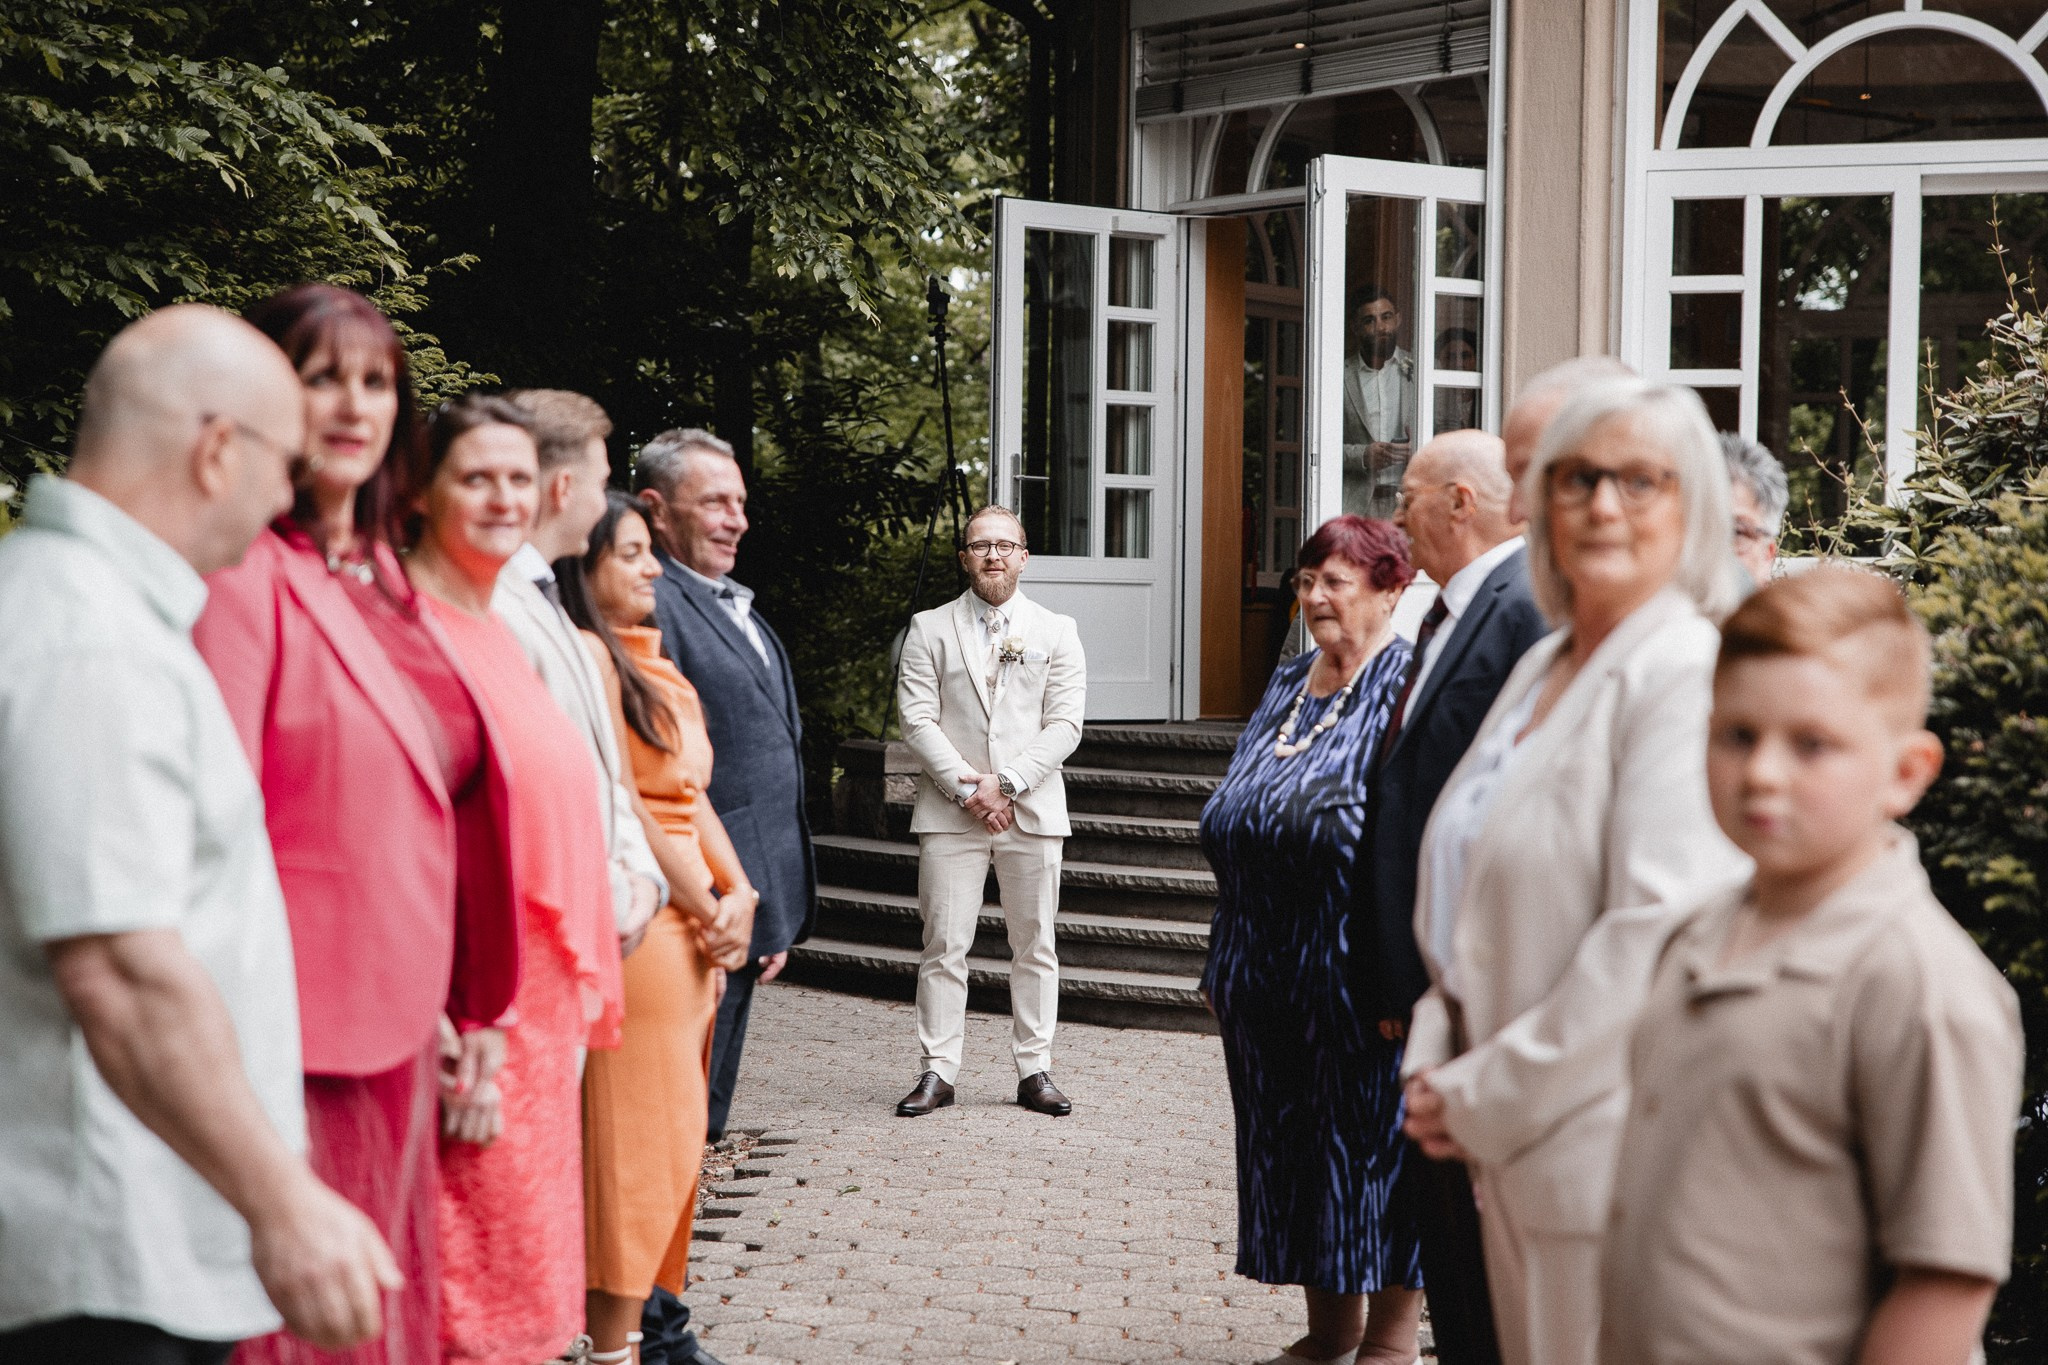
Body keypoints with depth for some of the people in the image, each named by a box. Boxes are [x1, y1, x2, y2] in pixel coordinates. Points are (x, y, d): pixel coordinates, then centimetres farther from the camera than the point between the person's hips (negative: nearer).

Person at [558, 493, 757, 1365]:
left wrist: (737, 893, 0)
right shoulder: (589, 656, -11)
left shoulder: (654, 665, 17)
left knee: (675, 1136, 12)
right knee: (636, 1137, -5)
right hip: (639, 923, -9)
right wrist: (701, 905, -8)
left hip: (695, 925, 9)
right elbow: (615, 803, -15)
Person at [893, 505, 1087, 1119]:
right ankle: (937, 1072, 3)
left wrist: (1007, 782, -12)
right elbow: (917, 718, -1)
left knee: (1035, 946, 5)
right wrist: (965, 788, -13)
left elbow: (1065, 724, 0)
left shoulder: (1056, 631, 9)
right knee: (943, 946, -2)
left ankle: (1034, 1070, 12)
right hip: (949, 813, -1)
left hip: (1033, 809, 1)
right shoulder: (930, 629, 7)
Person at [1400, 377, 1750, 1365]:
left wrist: (1483, 1098, -15)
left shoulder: (1689, 678, -13)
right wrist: (1437, 1061, 5)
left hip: (1610, 1147, -8)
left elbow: (1656, 938, -21)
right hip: (1514, 1144, 8)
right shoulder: (1543, 667, 15)